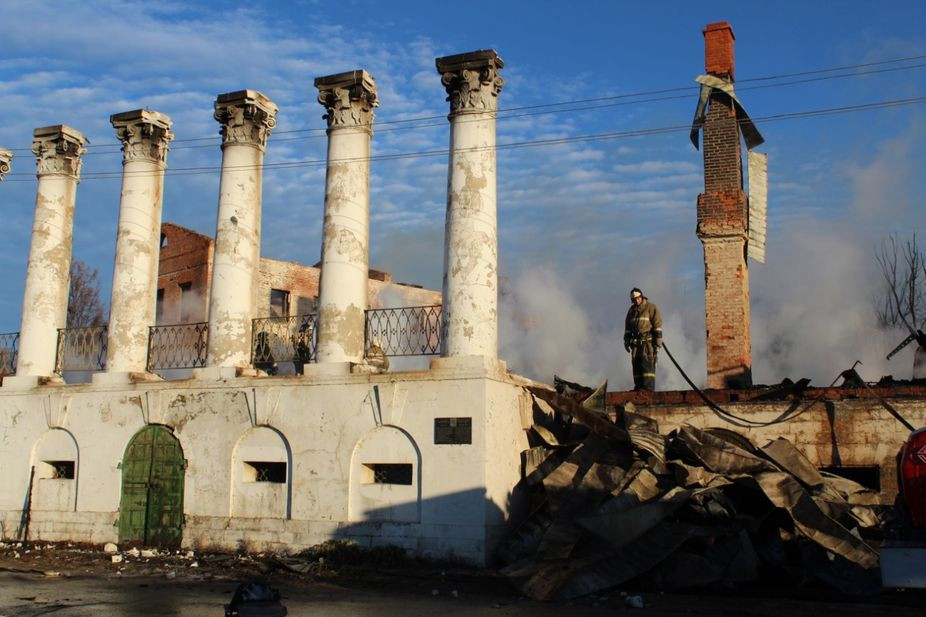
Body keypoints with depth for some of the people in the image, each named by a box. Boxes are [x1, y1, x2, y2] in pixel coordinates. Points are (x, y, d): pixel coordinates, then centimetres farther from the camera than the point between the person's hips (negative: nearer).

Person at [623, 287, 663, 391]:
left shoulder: (651, 307, -2)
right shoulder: (631, 310, 17)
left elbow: (657, 323, -7)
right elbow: (627, 327, 21)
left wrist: (658, 339, -13)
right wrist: (626, 341, 15)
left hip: (648, 340, -6)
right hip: (636, 341, 6)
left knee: (647, 362, -14)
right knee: (636, 363, 2)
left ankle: (649, 386, -18)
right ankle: (639, 386, 5)